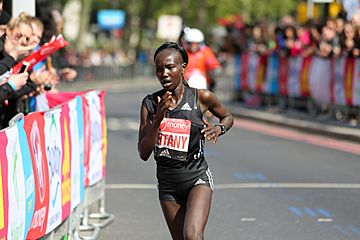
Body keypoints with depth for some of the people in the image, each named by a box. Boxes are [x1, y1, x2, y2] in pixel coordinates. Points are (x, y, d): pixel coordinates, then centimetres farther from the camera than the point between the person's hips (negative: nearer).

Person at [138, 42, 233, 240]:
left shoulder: (201, 97, -8)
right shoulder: (150, 103, -3)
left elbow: (227, 117, 13)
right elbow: (143, 153, -7)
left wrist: (219, 128, -9)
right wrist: (158, 118, -18)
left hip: (197, 178, -3)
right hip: (167, 184, 3)